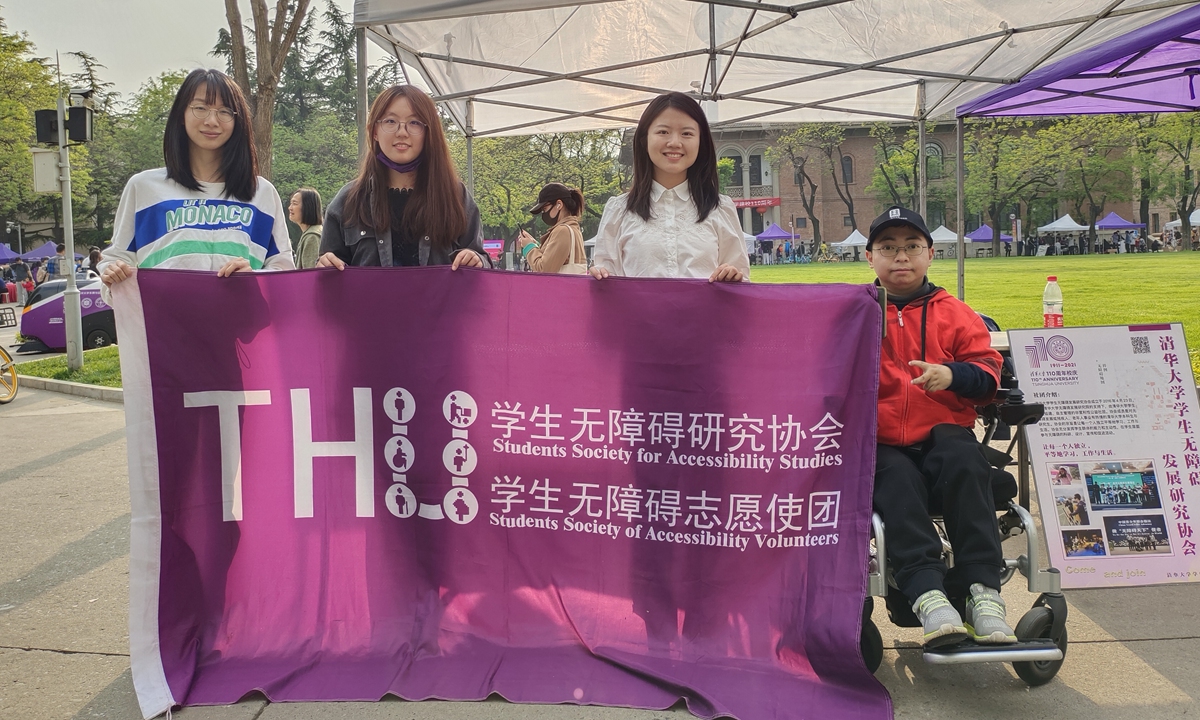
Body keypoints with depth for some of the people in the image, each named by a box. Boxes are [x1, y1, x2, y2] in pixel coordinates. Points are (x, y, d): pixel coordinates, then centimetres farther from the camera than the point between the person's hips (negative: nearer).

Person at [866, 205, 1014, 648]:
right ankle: (927, 594, -43)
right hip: (883, 444, 0)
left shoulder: (953, 313, 15)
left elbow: (988, 372, 8)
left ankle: (984, 589, -33)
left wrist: (953, 374, -13)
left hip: (943, 434, 1)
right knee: (897, 482, -33)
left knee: (964, 463, -32)